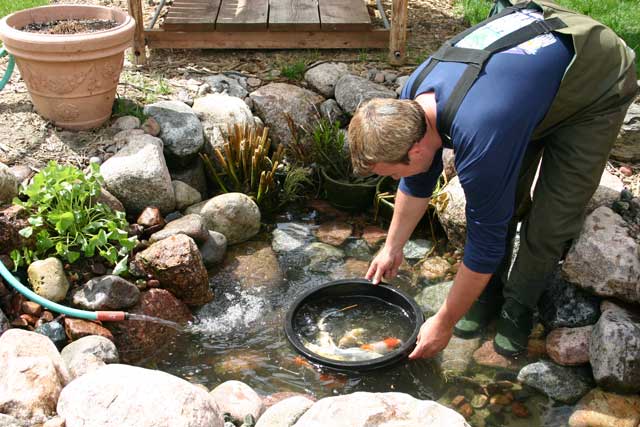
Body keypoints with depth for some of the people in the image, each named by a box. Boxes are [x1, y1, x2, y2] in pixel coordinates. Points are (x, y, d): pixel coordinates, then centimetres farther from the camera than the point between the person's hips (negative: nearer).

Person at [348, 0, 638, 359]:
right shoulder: (413, 98, -19)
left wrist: (444, 324, -17)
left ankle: (519, 306, 15)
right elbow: (418, 182, 1)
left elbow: (486, 240, -29)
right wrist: (393, 247, 10)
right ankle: (489, 291, 19)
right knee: (497, 200, -1)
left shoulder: (481, 139, -43)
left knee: (552, 221, -8)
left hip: (600, 88, -6)